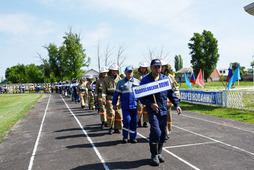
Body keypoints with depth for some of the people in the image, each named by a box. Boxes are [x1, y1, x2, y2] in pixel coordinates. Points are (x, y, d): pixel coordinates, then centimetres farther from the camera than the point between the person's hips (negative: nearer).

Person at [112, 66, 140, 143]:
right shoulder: (121, 82, 4)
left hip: (134, 105, 2)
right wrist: (114, 104, 4)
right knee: (127, 120, -11)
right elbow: (116, 93, 6)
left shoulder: (137, 81, 9)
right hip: (125, 106, -2)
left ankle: (133, 137, 18)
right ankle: (125, 136, 9)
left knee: (134, 121, 5)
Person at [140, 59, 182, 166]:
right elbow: (142, 98, -4)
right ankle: (154, 155, 5)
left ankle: (159, 153, 29)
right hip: (152, 110, -4)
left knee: (163, 133, 10)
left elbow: (171, 93, 14)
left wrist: (177, 105, 3)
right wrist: (150, 104, -20)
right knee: (156, 132, -13)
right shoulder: (145, 80, -3)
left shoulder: (165, 79, 8)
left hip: (164, 110, 4)